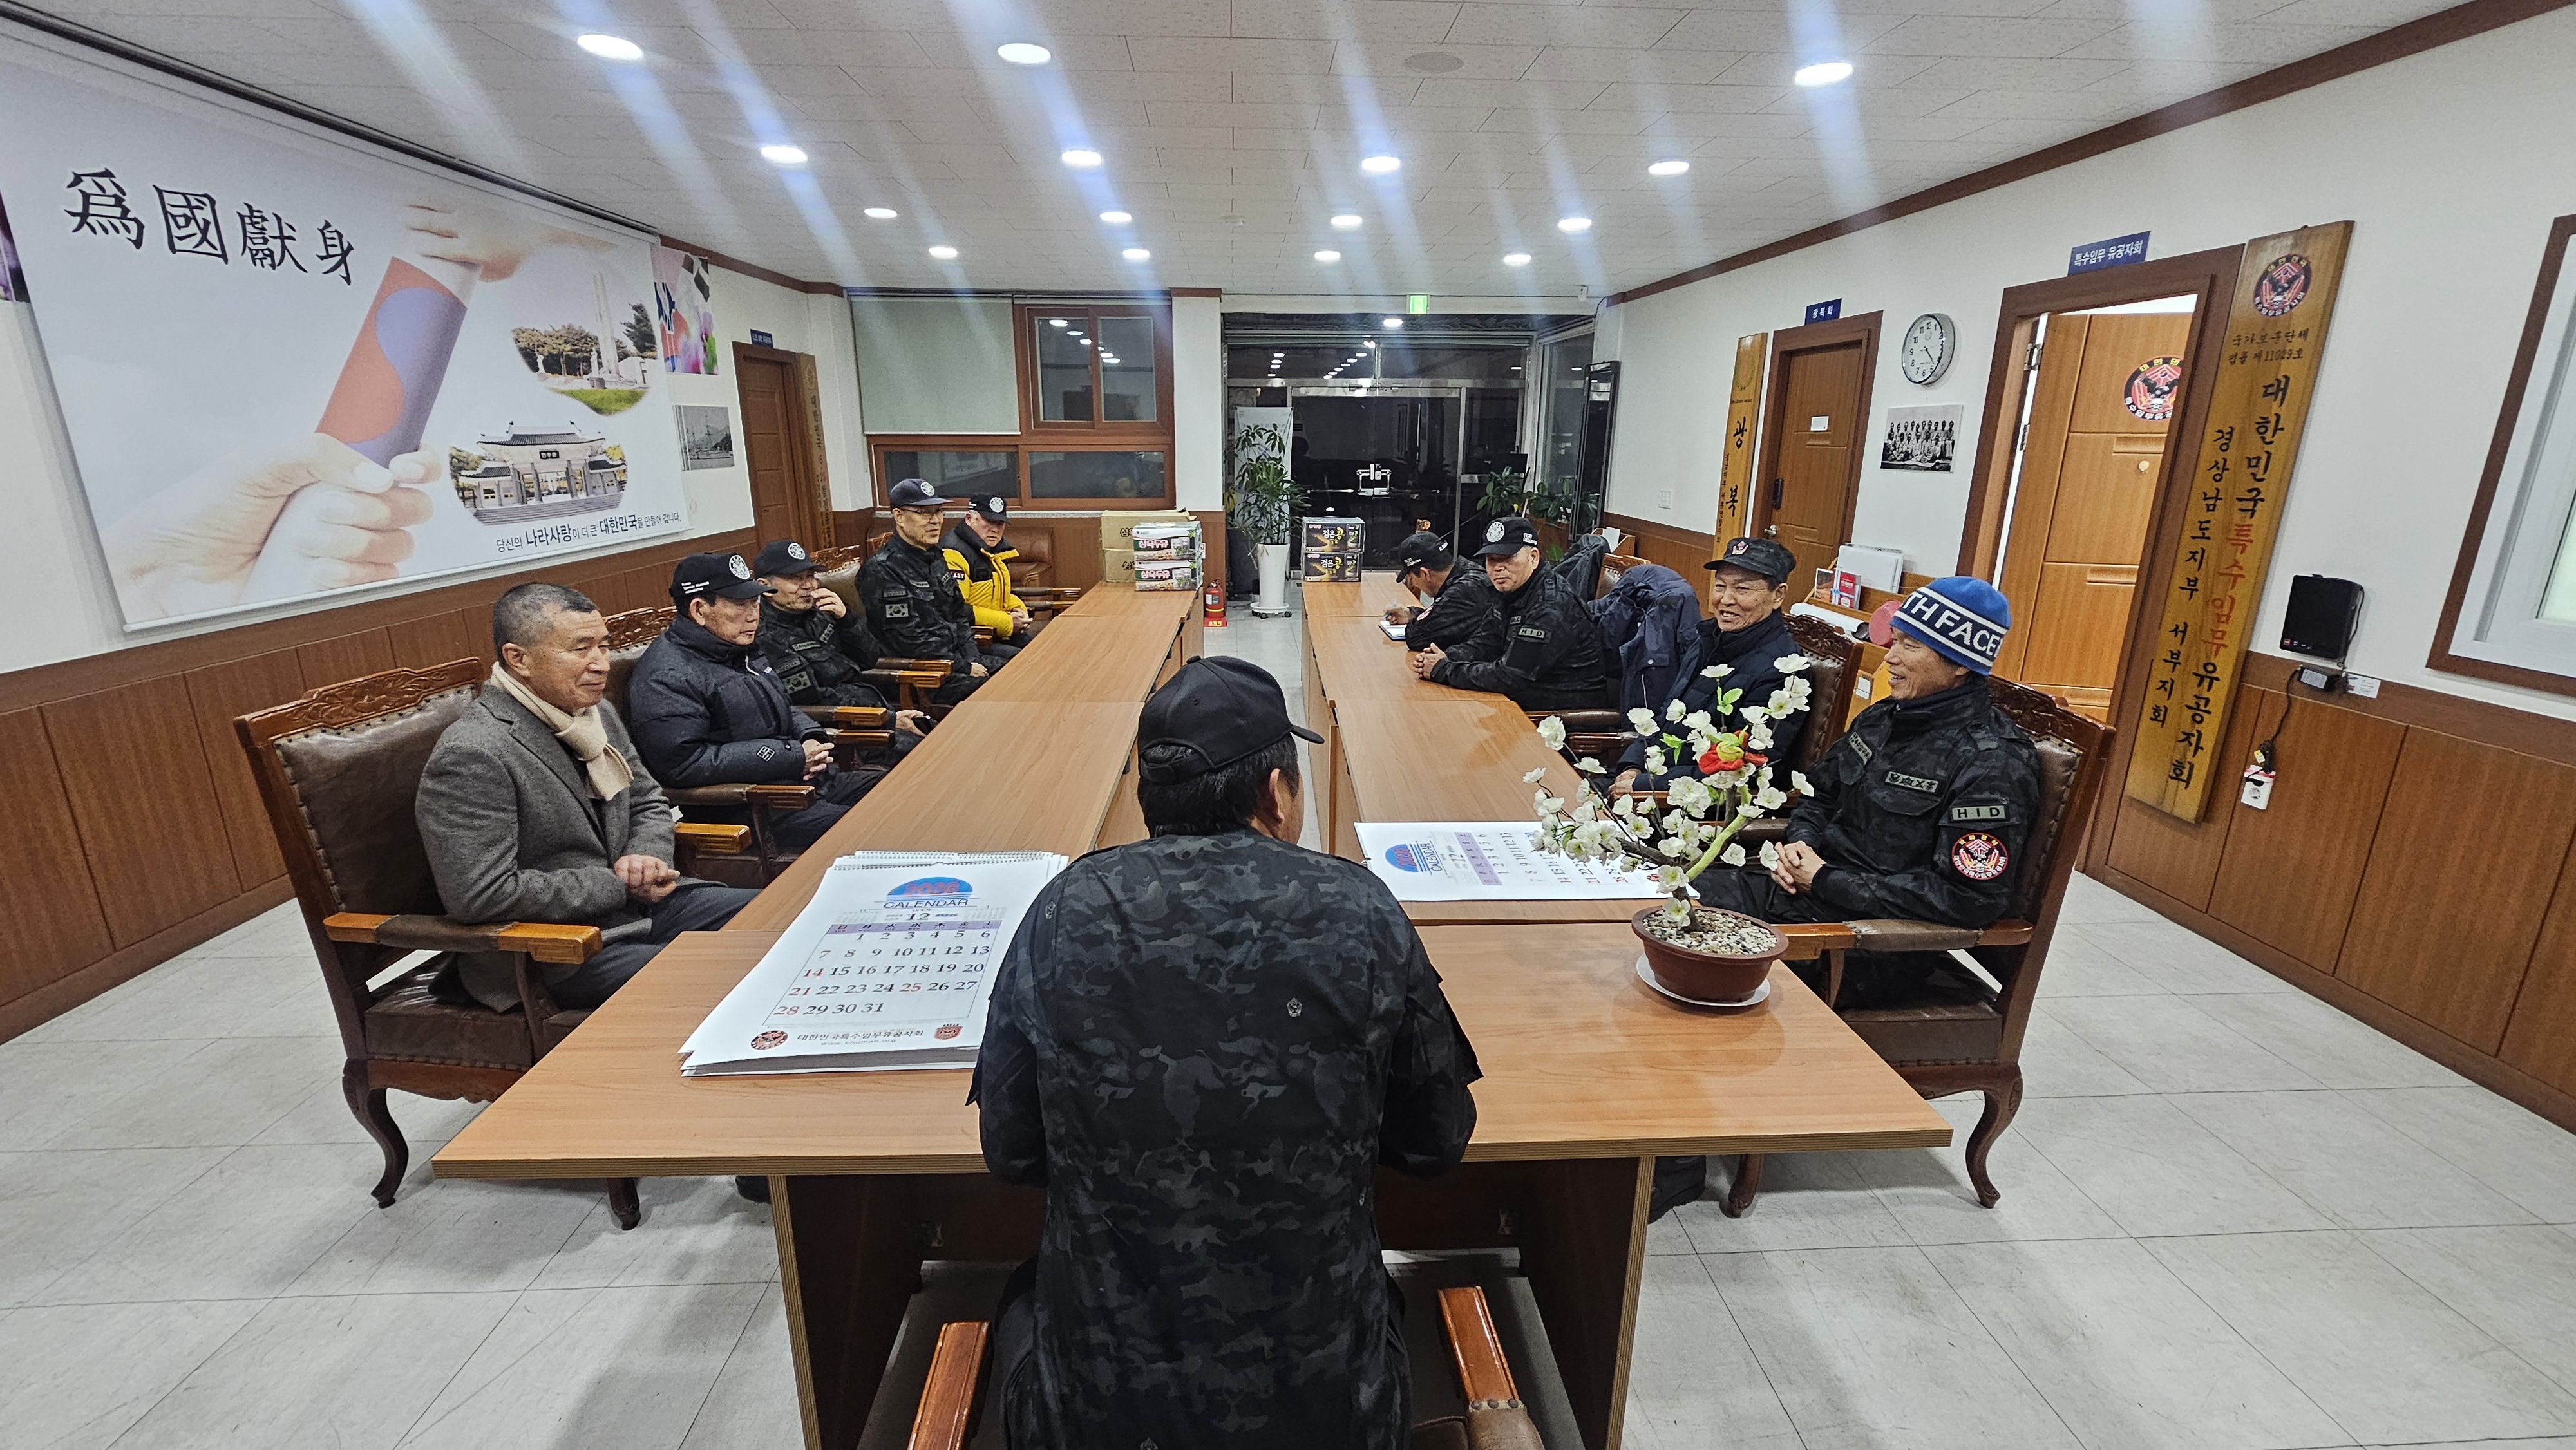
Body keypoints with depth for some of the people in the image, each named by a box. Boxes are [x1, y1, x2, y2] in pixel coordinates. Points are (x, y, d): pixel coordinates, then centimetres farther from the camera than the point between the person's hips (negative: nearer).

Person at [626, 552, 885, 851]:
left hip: (812, 781, 10)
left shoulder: (740, 651, 18)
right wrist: (793, 757, -19)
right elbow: (686, 762, -21)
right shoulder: (666, 678, -12)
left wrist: (812, 738, 4)